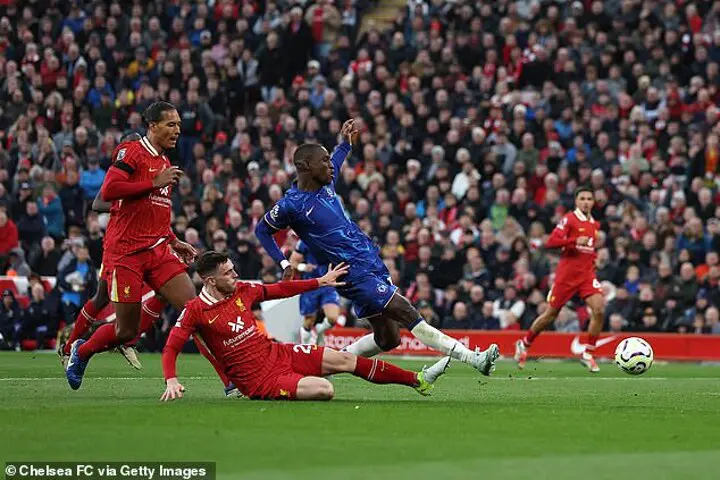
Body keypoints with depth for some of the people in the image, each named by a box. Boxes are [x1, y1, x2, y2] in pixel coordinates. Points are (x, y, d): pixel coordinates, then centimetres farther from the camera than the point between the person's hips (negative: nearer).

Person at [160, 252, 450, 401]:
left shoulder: (242, 291, 3)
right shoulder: (195, 311, -15)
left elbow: (280, 290, 17)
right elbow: (171, 348, -13)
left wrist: (321, 282, 18)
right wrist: (171, 381, -30)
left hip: (279, 353, 7)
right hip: (260, 379, -7)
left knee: (346, 360, 5)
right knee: (325, 390, -28)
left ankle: (418, 380, 16)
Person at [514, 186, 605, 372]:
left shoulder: (595, 224, 13)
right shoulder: (569, 219, -7)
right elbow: (550, 243, -16)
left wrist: (593, 257, 13)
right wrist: (574, 241, -25)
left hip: (587, 273, 5)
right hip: (567, 273, -5)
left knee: (599, 310, -17)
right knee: (551, 314, 4)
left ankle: (588, 354, -7)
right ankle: (524, 344, 27)